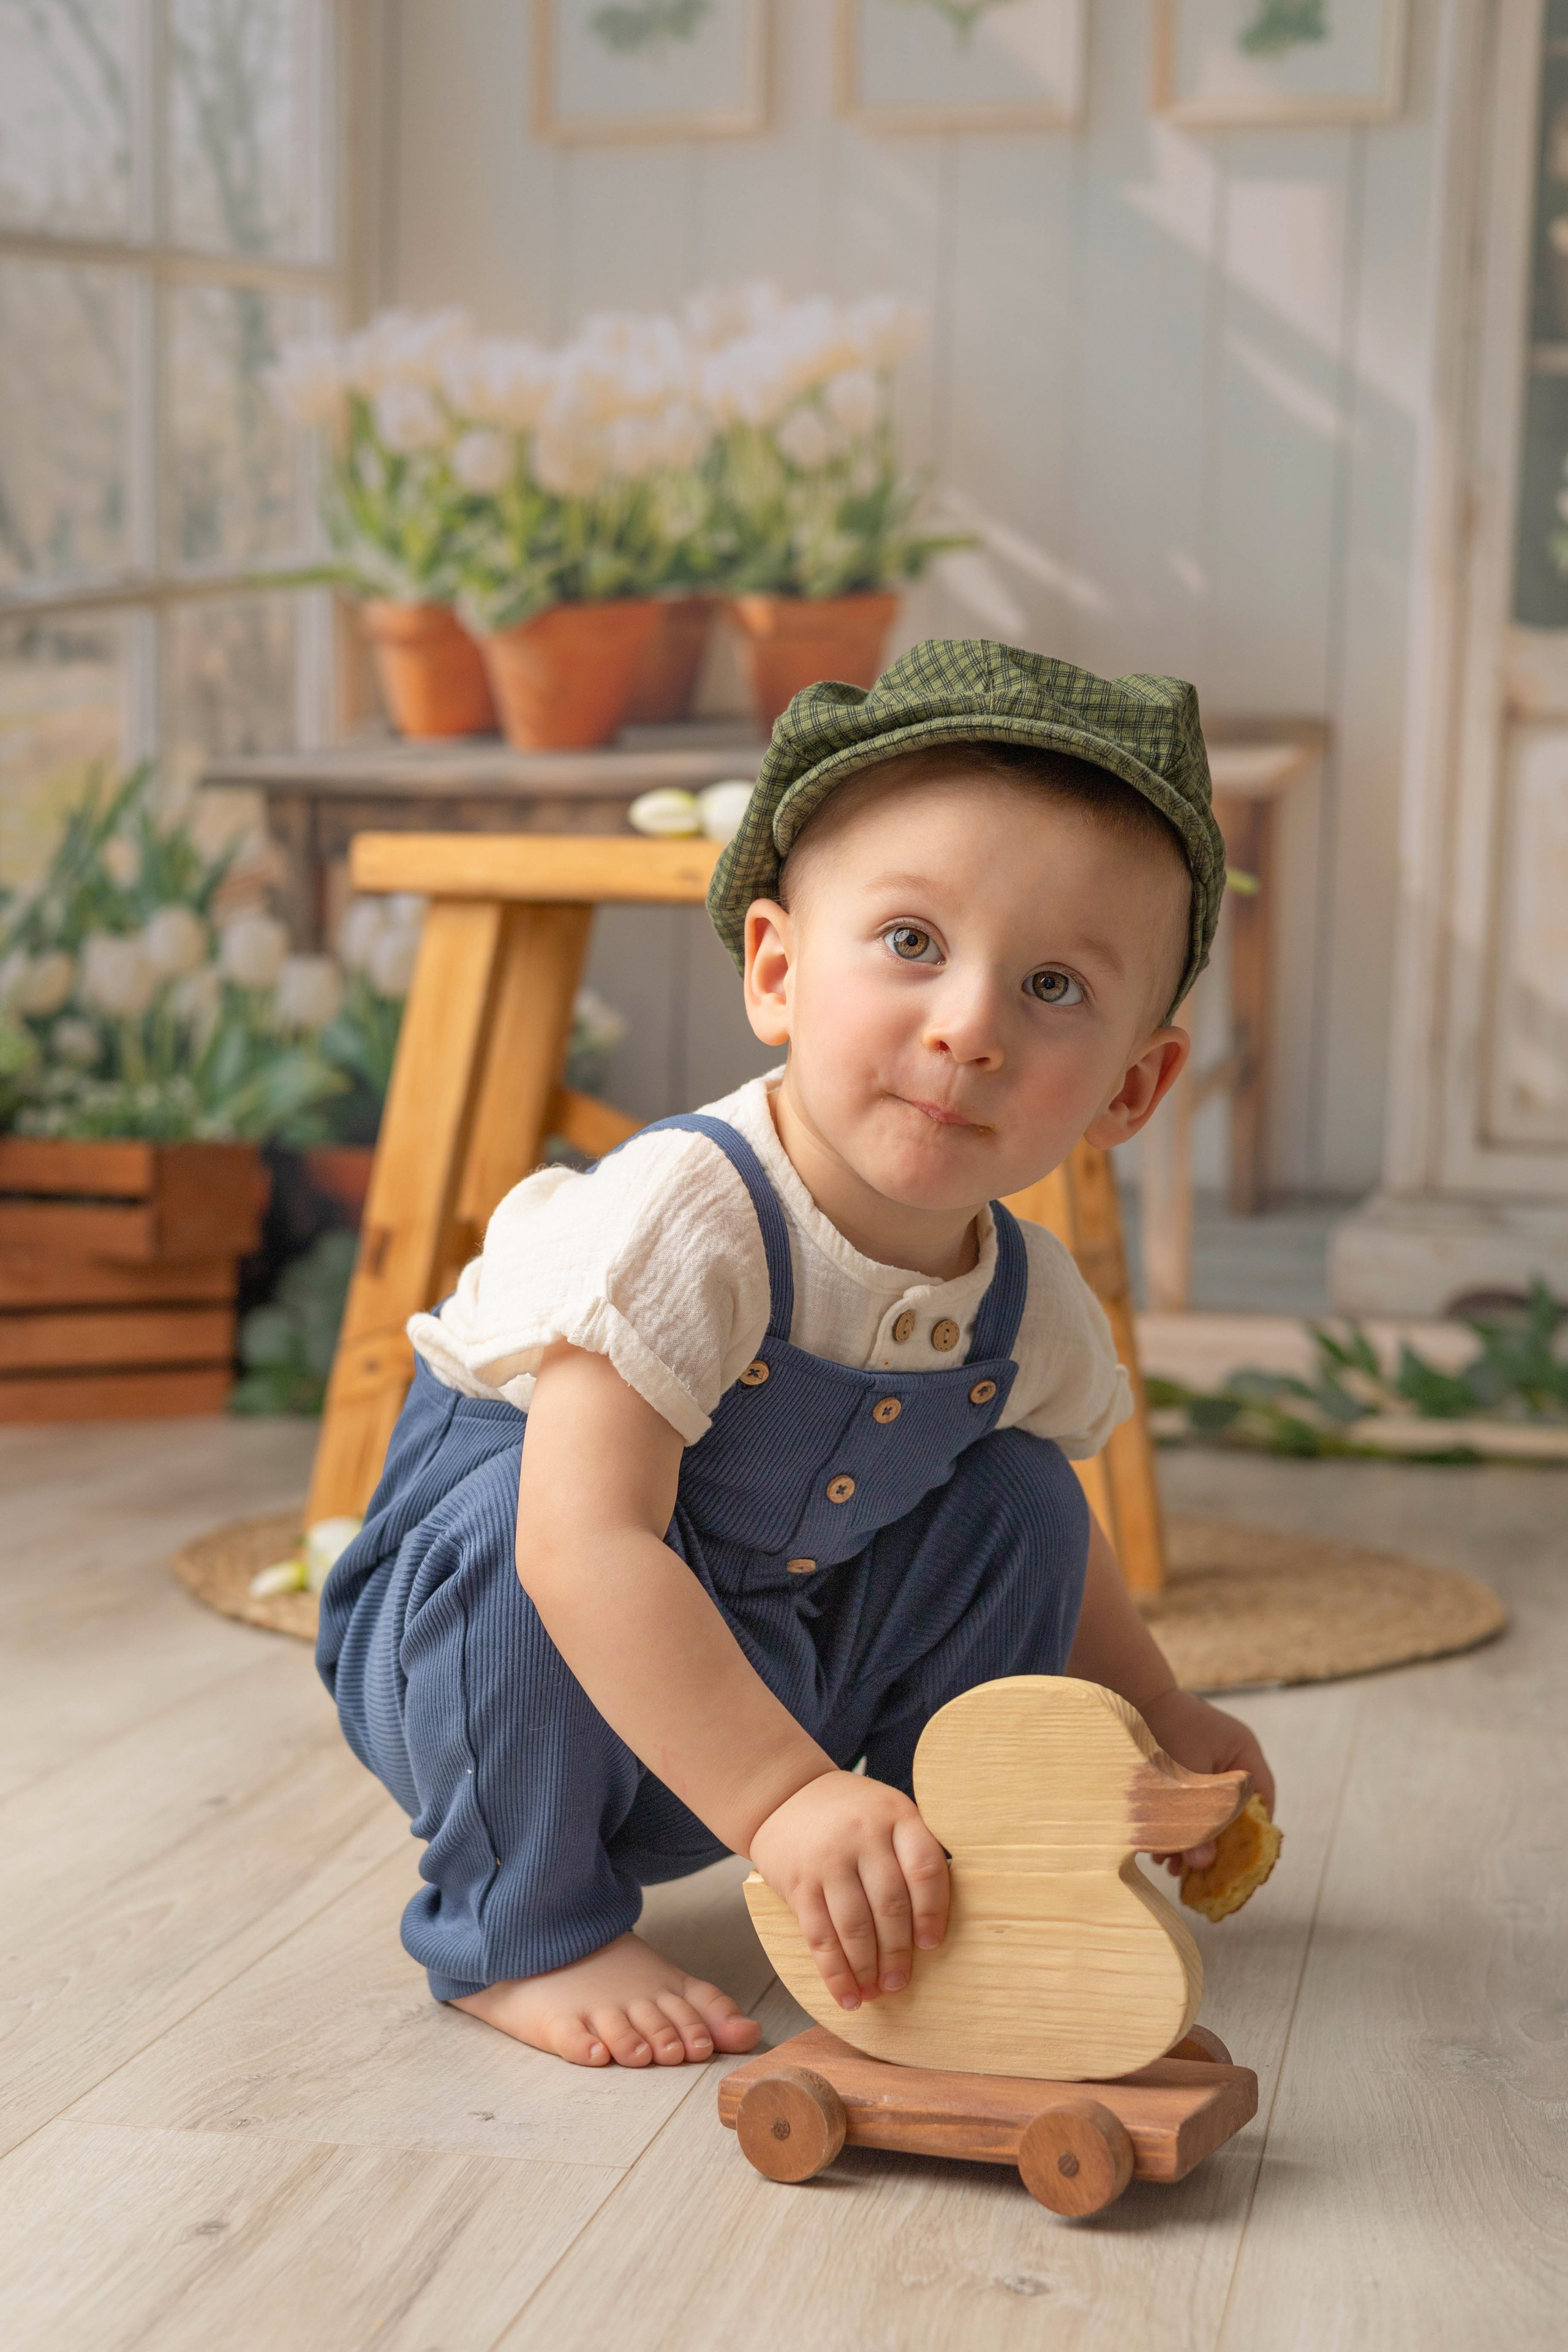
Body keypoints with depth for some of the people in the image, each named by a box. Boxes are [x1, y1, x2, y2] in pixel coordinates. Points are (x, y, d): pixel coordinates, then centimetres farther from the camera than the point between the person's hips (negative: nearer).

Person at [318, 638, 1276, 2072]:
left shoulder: (1031, 1308, -10)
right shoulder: (685, 1218, -34)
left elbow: (1046, 1539, 13)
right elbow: (588, 1542, -43)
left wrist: (1158, 1721, 16)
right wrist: (784, 1800, -47)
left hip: (784, 1670, 6)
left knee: (1021, 1505, -4)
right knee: (519, 1512, -35)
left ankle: (950, 1881, 11)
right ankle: (525, 1932, -16)